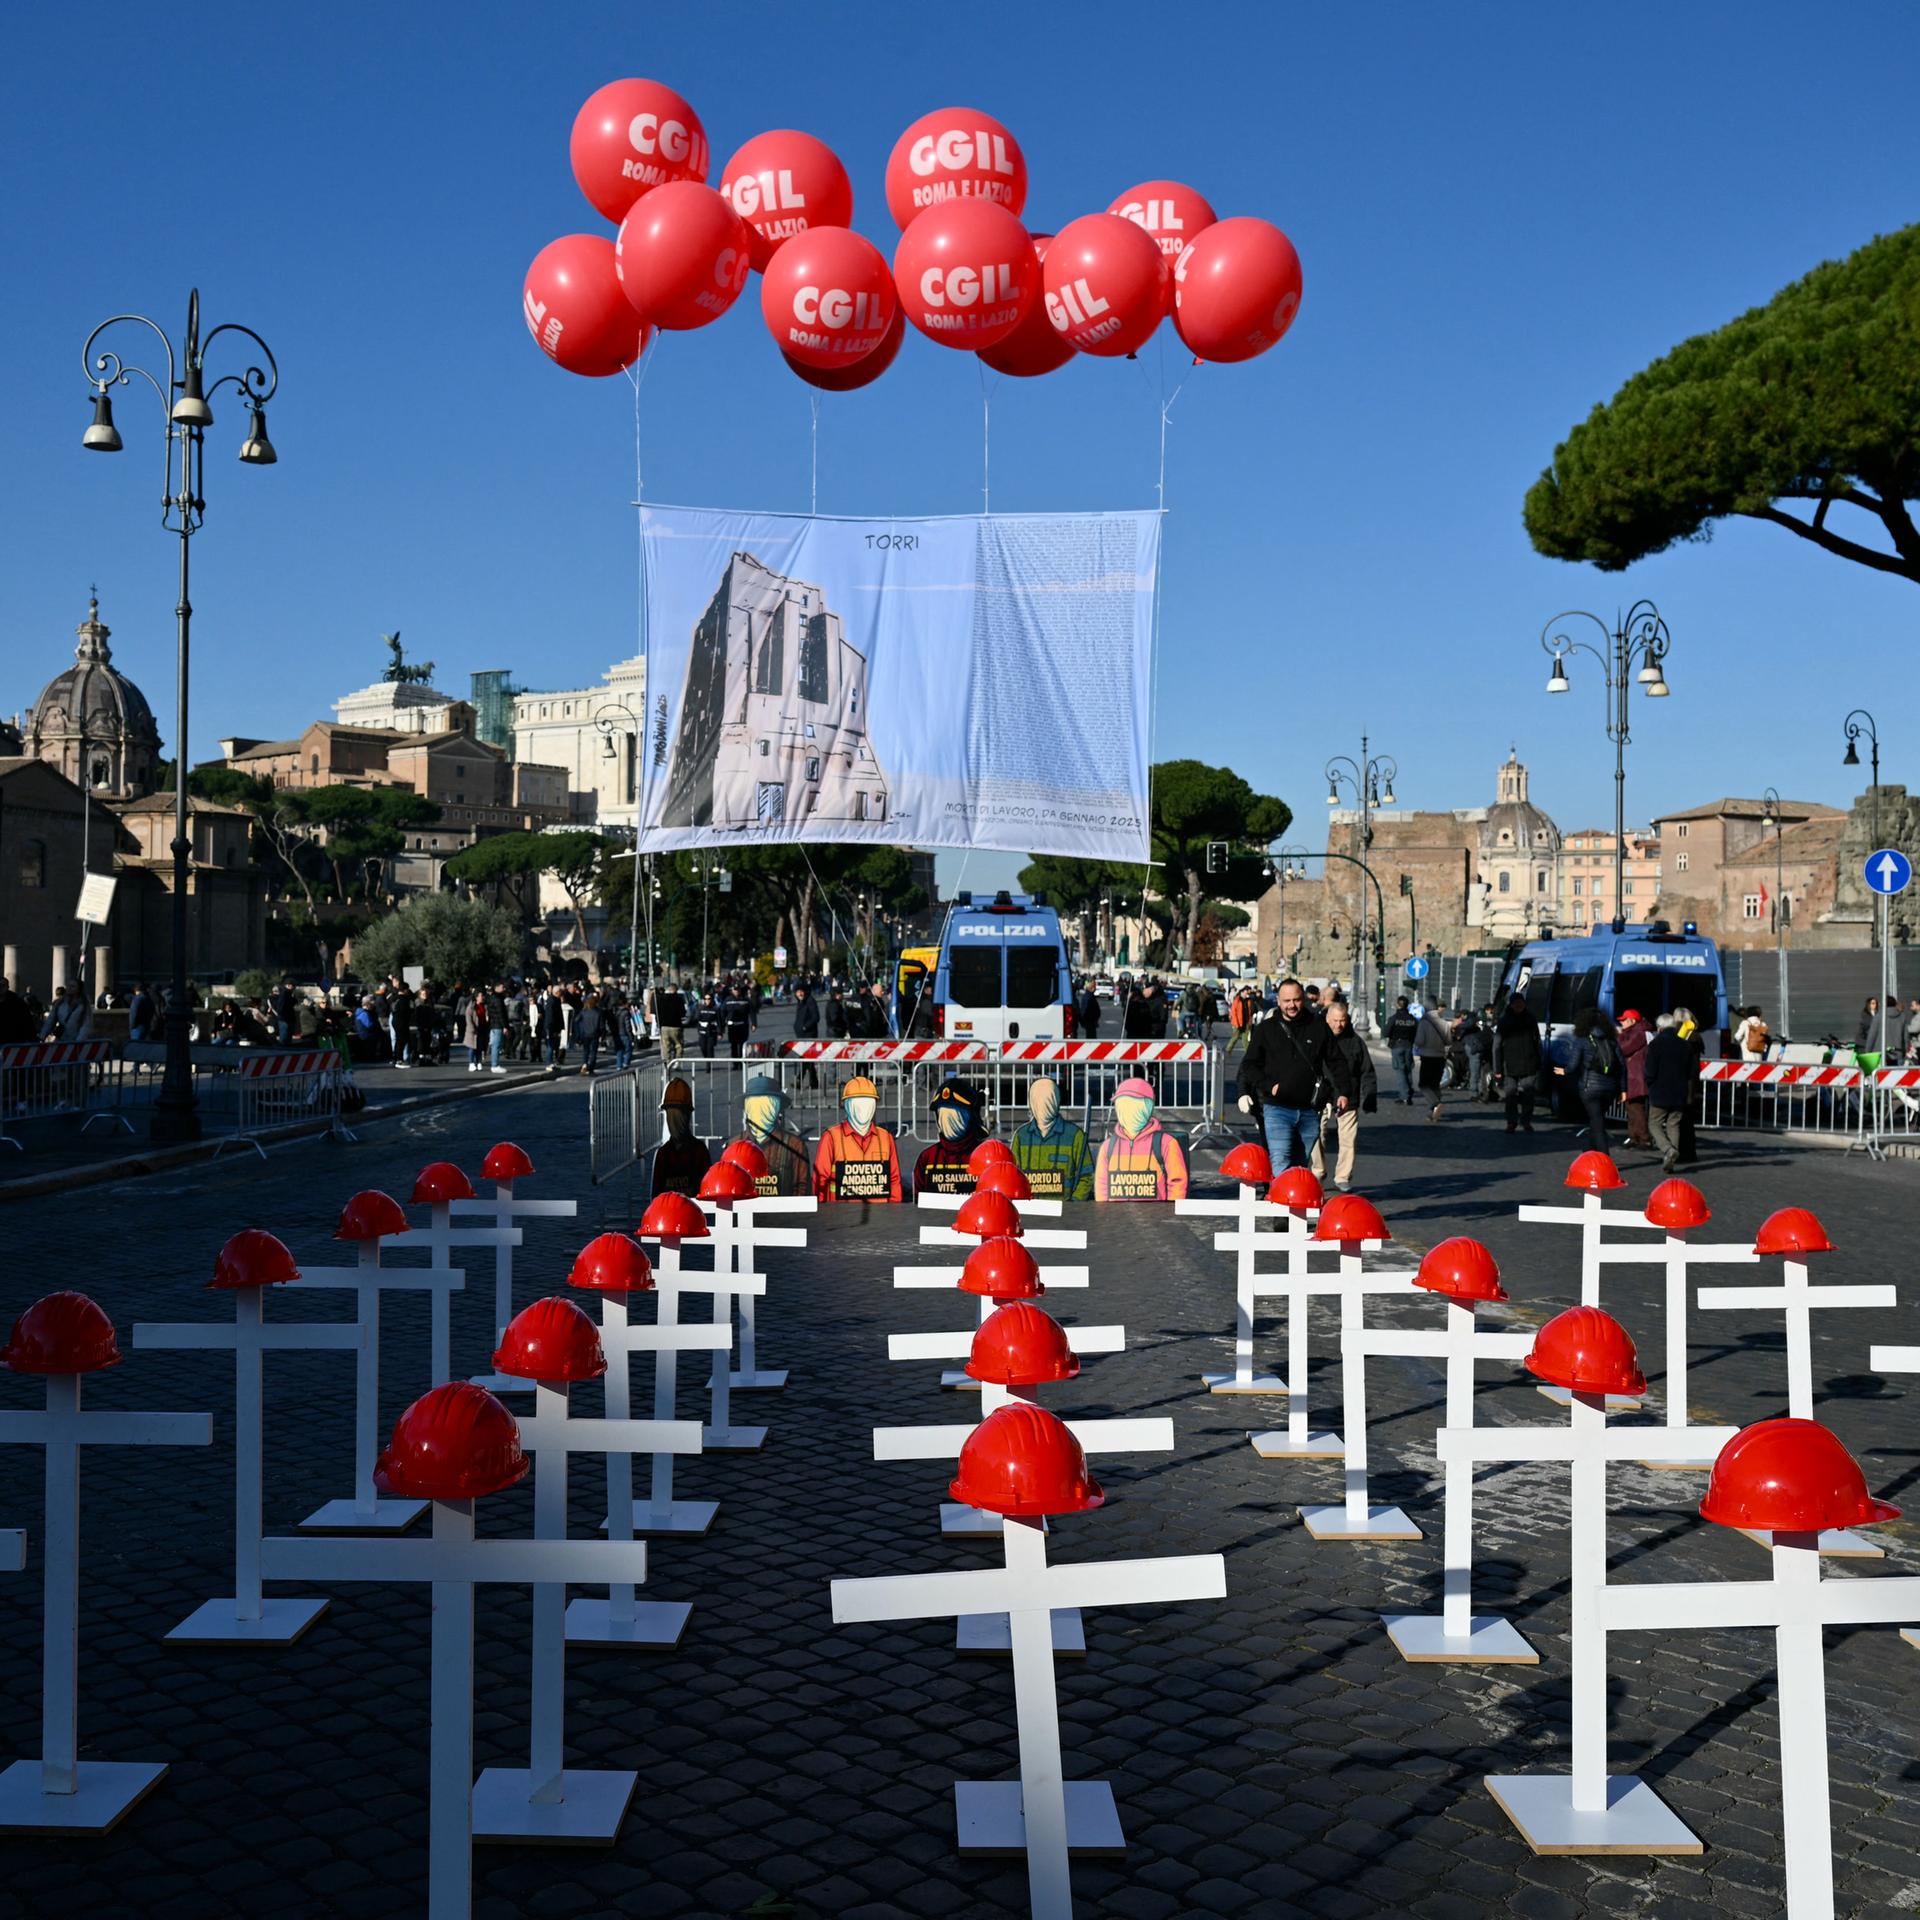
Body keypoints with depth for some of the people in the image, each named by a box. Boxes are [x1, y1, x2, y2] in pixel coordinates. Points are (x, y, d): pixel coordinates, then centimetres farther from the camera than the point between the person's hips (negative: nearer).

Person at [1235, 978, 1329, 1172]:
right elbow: (1248, 1065, 3)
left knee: (1301, 1166, 10)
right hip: (1277, 1107, -3)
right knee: (1280, 1163, -15)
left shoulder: (1318, 1028, 8)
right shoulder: (1265, 1029, 3)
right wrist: (1269, 1086, -9)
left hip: (1309, 1110, 3)